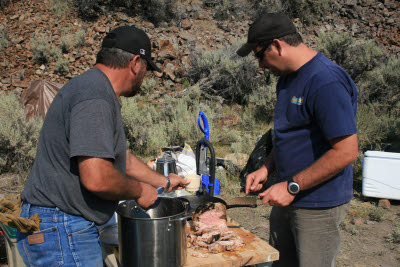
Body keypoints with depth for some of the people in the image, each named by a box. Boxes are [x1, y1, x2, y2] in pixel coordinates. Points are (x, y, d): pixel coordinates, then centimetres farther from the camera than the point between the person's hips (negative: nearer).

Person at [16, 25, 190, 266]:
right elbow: (97, 178, -30)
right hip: (61, 231, -10)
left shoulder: (100, 93, 14)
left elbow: (123, 159, 24)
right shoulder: (95, 97, -21)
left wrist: (164, 182, 32)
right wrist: (139, 191, -11)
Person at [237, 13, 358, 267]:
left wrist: (292, 186, -22)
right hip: (287, 199, 9)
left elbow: (346, 151, -25)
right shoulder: (287, 78, 9)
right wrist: (266, 169, 6)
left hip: (318, 206, -9)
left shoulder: (327, 82, -22)